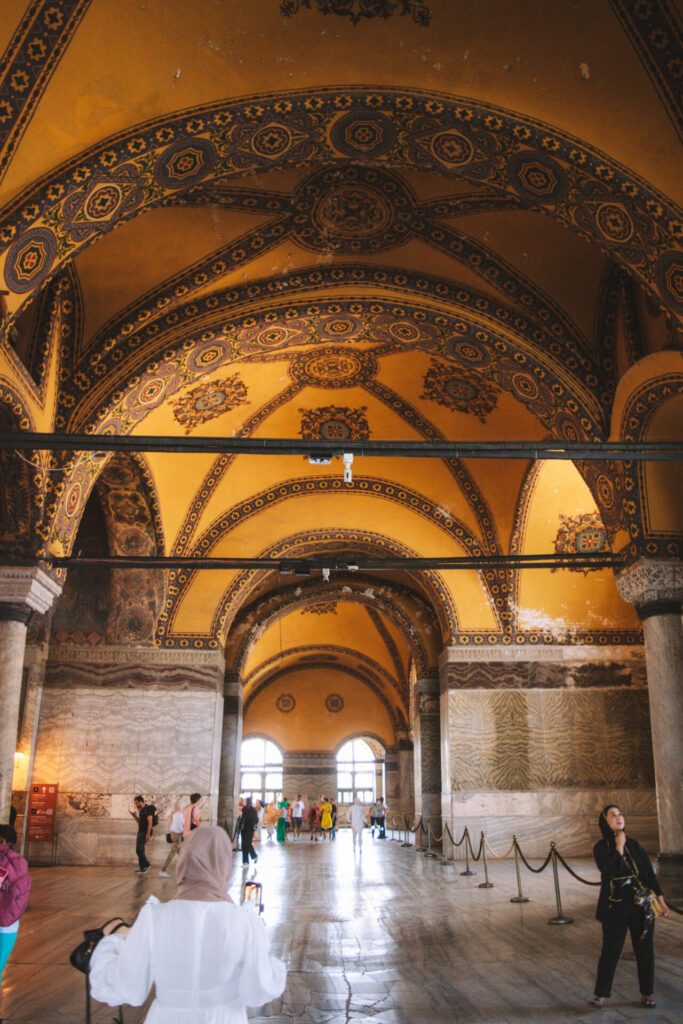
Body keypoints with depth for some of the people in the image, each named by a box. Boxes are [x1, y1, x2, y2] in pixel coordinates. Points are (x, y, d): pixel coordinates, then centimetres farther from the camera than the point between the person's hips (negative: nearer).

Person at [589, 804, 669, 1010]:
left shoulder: (634, 845, 6)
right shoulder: (601, 848, -5)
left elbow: (649, 873, 9)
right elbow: (611, 871, -21)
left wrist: (660, 899, 6)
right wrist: (619, 847, -17)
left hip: (641, 906, 3)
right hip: (615, 908, -3)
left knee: (645, 950, 9)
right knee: (610, 952, 2)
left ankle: (646, 993, 25)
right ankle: (601, 994, 15)